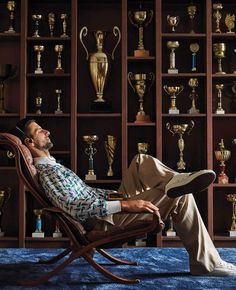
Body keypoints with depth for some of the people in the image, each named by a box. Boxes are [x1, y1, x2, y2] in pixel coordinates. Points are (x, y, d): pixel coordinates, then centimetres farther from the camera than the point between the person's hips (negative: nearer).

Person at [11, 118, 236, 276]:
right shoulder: (45, 172, -15)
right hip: (107, 220, -10)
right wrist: (124, 204, -32)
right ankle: (207, 263, -7)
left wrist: (119, 195, 17)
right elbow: (74, 207, -29)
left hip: (107, 205, 10)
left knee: (142, 161, 10)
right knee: (180, 197, -14)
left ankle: (174, 180, -21)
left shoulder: (50, 165, 19)